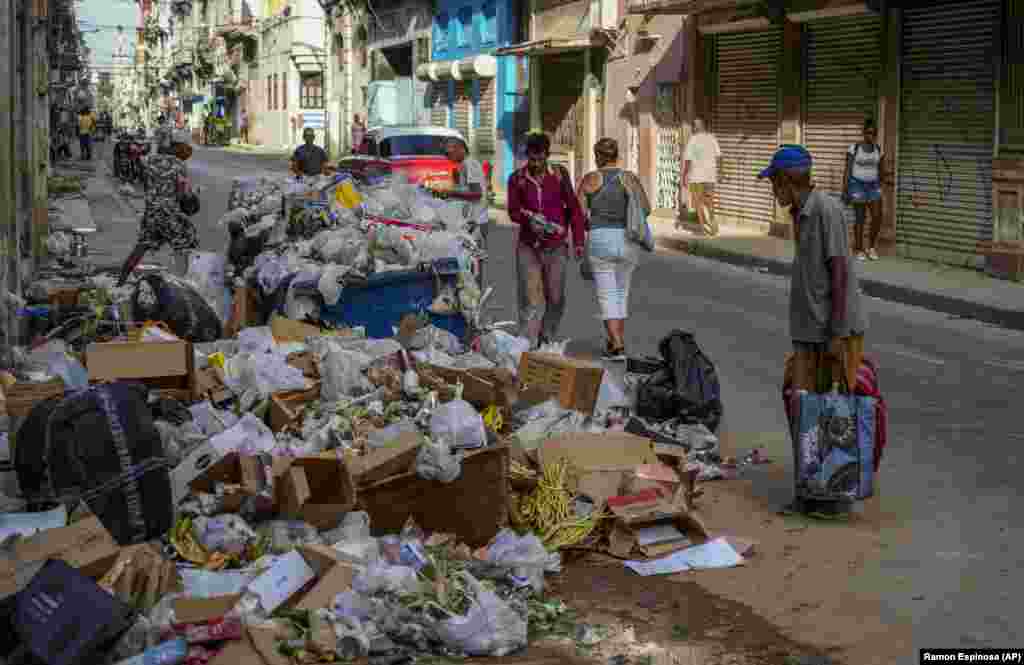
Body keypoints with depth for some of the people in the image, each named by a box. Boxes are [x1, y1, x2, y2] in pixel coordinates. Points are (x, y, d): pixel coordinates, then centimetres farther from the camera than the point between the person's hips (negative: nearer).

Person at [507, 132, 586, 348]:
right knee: (531, 301, -9)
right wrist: (529, 218, -20)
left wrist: (578, 241, -3)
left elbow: (573, 208, 3)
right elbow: (513, 211, 1)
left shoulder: (560, 174, 0)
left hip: (556, 248, 1)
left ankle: (547, 341, 26)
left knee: (555, 299, 6)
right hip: (528, 247, -1)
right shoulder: (517, 179, -2)